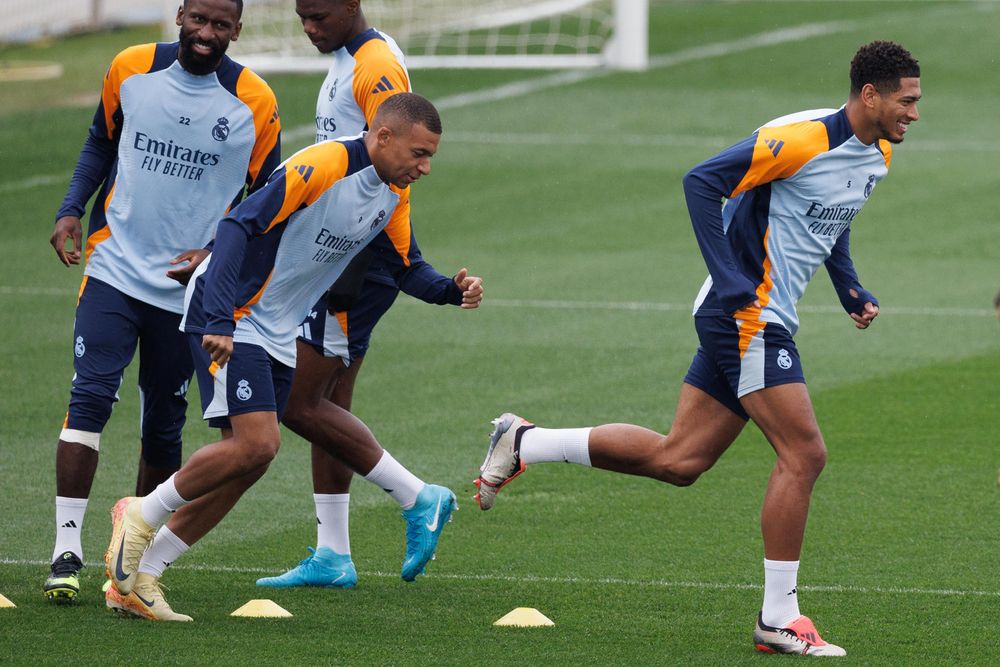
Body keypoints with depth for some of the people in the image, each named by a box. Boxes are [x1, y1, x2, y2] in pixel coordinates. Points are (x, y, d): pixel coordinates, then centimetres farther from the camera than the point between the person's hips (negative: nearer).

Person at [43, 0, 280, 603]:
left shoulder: (254, 104, -4)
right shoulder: (131, 70, -1)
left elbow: (263, 196, 6)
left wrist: (215, 254, -8)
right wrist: (73, 209, 1)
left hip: (188, 287, 0)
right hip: (115, 269, 0)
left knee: (163, 426, 5)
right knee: (91, 396, -15)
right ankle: (68, 550, -17)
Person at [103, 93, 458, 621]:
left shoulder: (395, 196, 4)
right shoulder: (321, 167, -23)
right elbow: (239, 226, -26)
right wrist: (219, 321, -33)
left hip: (280, 334, 9)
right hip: (230, 319, -9)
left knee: (253, 458, 2)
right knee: (256, 443, -20)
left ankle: (140, 575, 7)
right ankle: (141, 516, 0)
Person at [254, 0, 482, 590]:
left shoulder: (378, 67, -16)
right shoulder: (346, 62, 15)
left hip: (362, 256, -10)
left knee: (301, 403, -8)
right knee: (327, 405, 11)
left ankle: (415, 497, -1)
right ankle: (333, 557, 14)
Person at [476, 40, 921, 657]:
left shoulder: (878, 155, 10)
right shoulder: (801, 139, -18)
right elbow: (702, 182, -19)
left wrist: (852, 291, 14)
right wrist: (731, 280, -24)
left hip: (757, 322, 9)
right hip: (746, 314, -9)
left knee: (678, 460, 8)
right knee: (804, 454, -11)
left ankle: (525, 443, 16)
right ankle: (779, 618, -4)